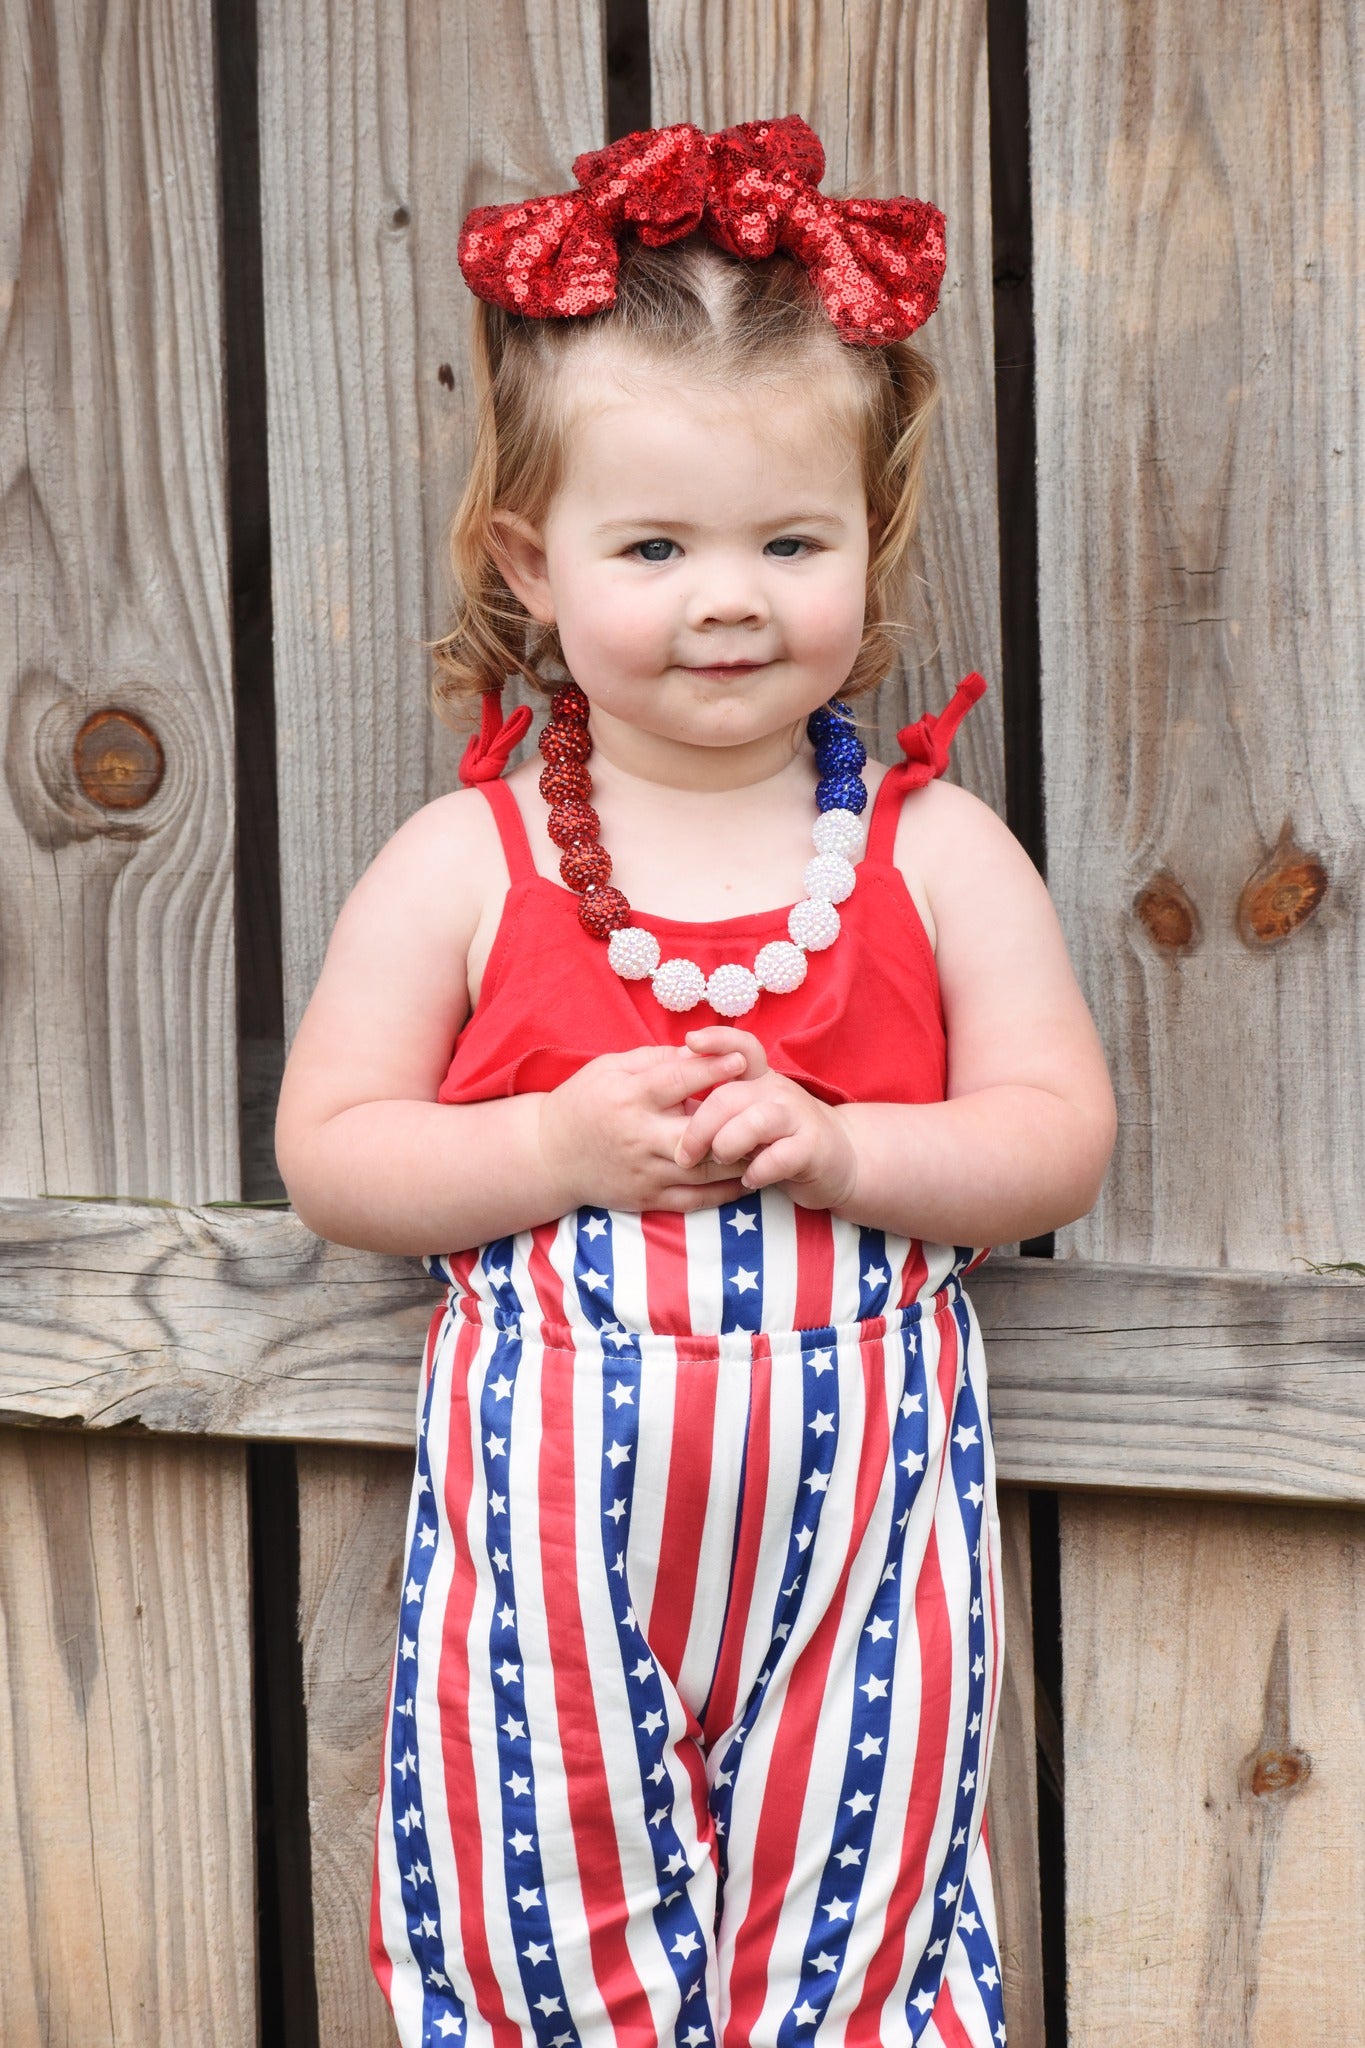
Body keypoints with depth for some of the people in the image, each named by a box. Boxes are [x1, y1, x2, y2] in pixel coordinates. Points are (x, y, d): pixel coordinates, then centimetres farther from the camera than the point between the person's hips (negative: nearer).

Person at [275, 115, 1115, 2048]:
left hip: (854, 1495, 1)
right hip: (552, 1506, 0)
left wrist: (834, 1146, -16)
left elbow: (1062, 1136, 0)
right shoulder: (464, 865, 0)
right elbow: (329, 1150, 0)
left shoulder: (935, 849, 2)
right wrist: (564, 1147, -15)